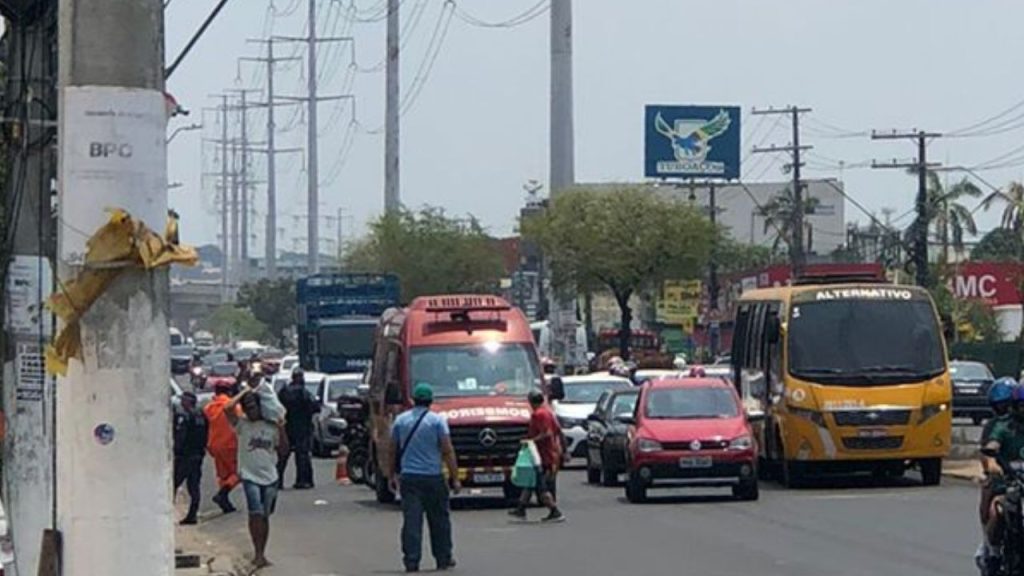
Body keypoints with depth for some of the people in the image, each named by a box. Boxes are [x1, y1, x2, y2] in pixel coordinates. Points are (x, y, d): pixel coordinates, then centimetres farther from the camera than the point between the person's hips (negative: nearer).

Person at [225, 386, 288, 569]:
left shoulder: (271, 427, 8)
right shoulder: (242, 424, 0)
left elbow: (283, 449, 11)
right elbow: (228, 408, -16)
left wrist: (281, 429, -1)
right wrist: (244, 392, -6)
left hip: (270, 477, 3)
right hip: (250, 476, -3)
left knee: (265, 516, 8)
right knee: (256, 513, -15)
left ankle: (261, 554, 16)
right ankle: (258, 553, -12)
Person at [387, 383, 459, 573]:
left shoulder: (400, 420, 5)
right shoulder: (437, 420, -5)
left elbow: (392, 451, 10)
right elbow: (448, 451, -8)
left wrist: (391, 476, 20)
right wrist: (455, 478, -4)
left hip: (408, 477, 2)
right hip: (433, 477, -2)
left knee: (411, 520, -1)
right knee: (439, 520, 10)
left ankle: (411, 561, -7)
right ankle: (443, 559, 17)